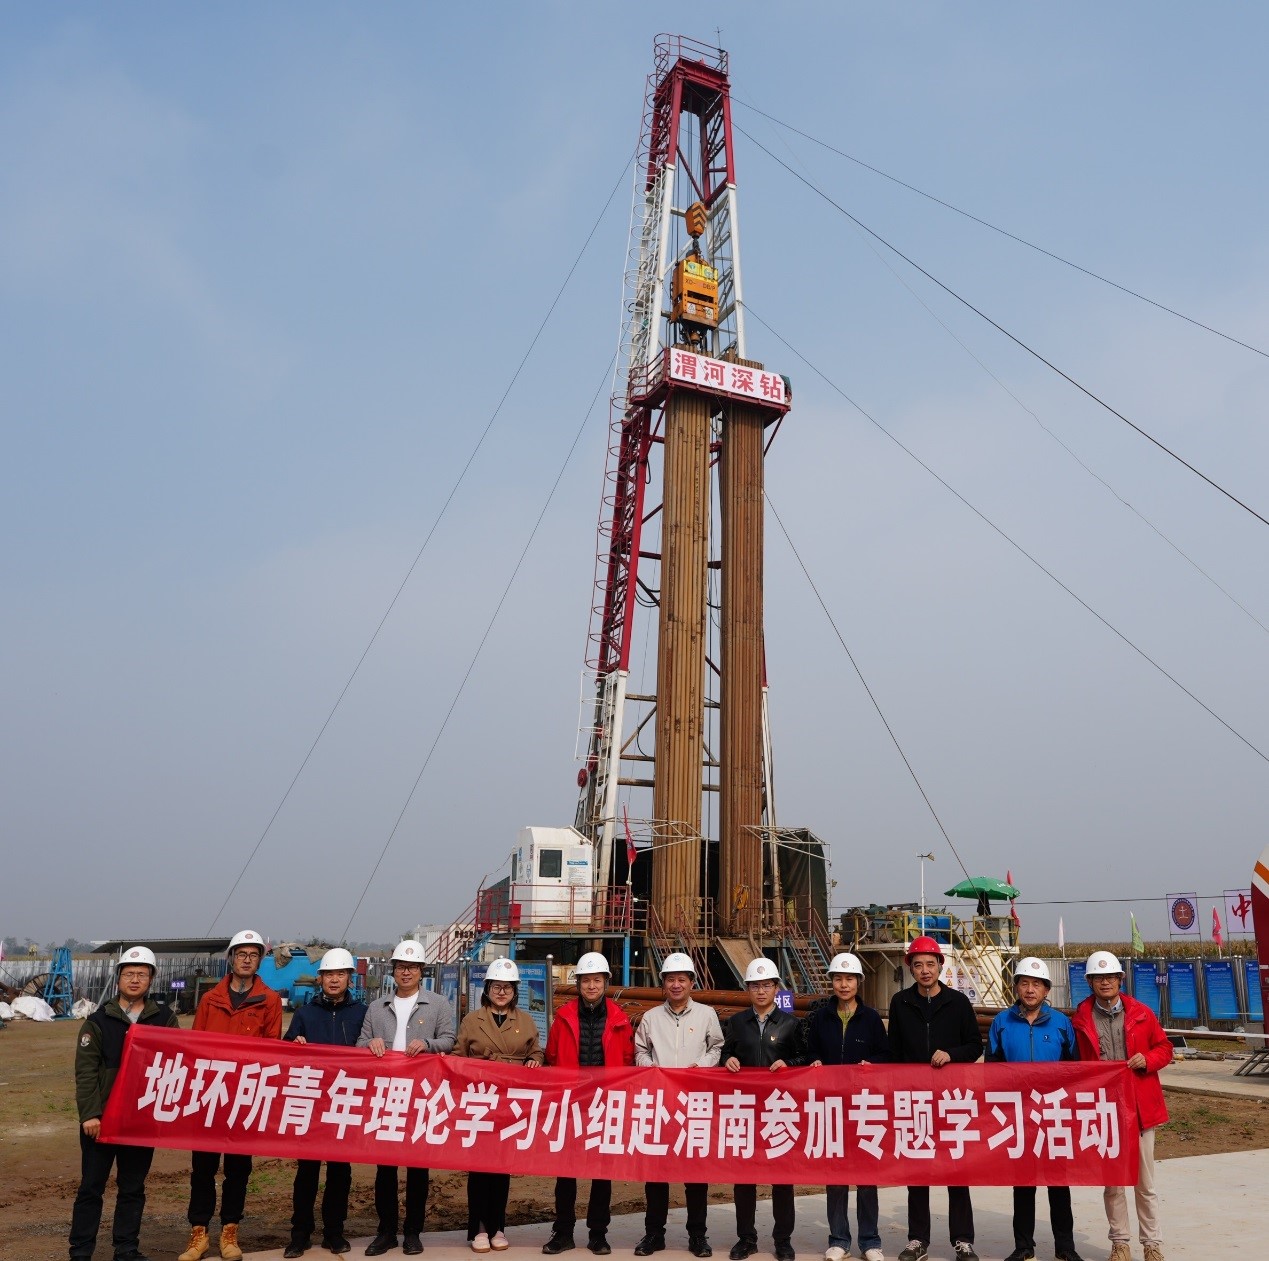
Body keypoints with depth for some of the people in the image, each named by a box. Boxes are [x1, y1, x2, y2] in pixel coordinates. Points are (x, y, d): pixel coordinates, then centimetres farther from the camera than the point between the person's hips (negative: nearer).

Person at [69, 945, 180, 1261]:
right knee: (91, 1187, 5)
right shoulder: (99, 1021, 0)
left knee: (133, 1188, 11)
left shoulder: (165, 1018, 4)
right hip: (101, 1117, -1)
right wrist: (89, 1114, -13)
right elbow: (85, 1071, -4)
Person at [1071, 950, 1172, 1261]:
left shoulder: (1141, 1013, 2)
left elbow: (1164, 1047, 9)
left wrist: (1148, 1059, -11)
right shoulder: (1081, 1019, 0)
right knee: (1112, 1182, 9)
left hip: (1140, 1107, 0)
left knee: (1145, 1182, 8)